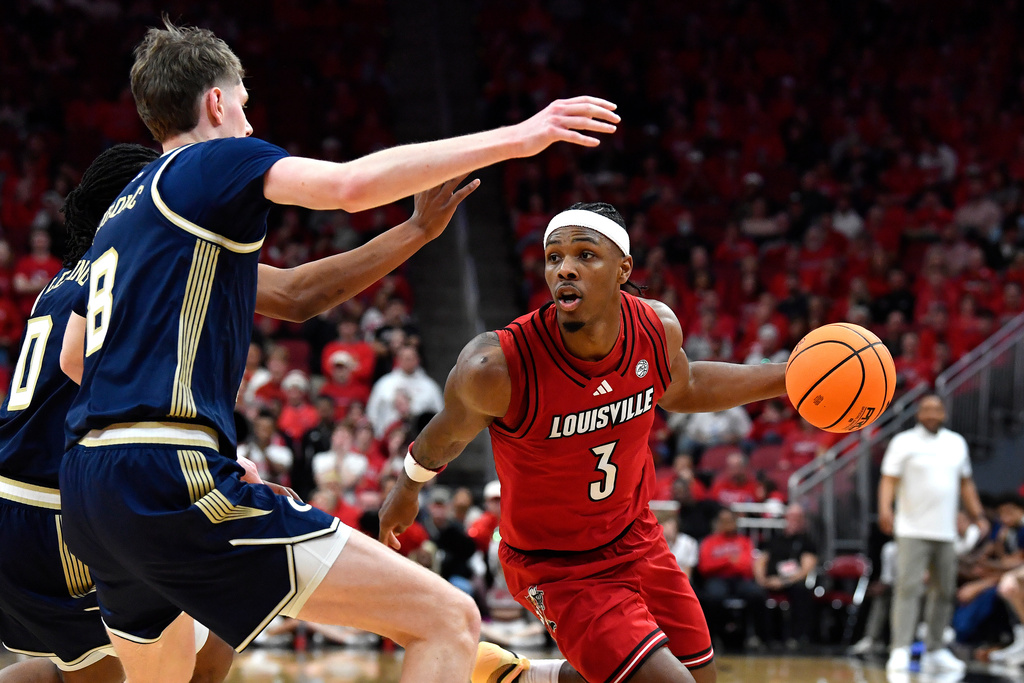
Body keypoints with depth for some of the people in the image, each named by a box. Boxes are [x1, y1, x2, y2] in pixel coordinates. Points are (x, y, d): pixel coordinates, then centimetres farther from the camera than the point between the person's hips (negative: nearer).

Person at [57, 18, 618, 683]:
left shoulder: (122, 212, 25)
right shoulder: (216, 159, 1)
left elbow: (73, 357, 35)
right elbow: (350, 184, -18)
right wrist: (515, 137, -17)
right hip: (172, 482, -9)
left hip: (88, 486, 9)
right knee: (448, 621, -12)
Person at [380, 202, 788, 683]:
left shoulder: (657, 327, -14)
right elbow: (451, 431, -7)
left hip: (635, 537, 6)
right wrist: (408, 486, 12)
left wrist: (788, 379, 3)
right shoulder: (497, 368, -30)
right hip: (557, 567, -6)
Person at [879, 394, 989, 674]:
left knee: (944, 592, 7)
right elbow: (889, 479, -8)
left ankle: (935, 651, 16)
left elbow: (965, 483, 23)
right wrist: (885, 509, -24)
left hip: (946, 532, 5)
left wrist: (978, 515, 16)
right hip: (912, 531, -5)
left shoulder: (957, 443, 15)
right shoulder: (904, 442, -1)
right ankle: (900, 651, -17)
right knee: (908, 588, -14)